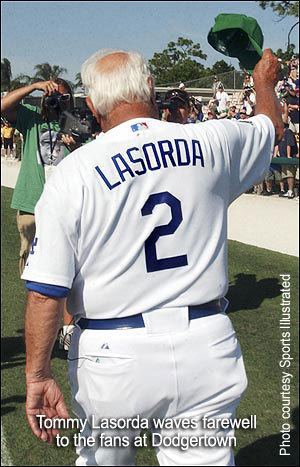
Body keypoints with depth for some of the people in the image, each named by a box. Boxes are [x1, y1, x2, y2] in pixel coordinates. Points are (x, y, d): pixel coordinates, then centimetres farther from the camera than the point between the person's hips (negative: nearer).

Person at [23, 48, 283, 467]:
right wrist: (265, 81, 42)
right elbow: (271, 127, 21)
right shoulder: (212, 143, -2)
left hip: (112, 357, -1)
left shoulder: (73, 173, -11)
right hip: (205, 349, 2)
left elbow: (45, 291, -13)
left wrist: (38, 374, -3)